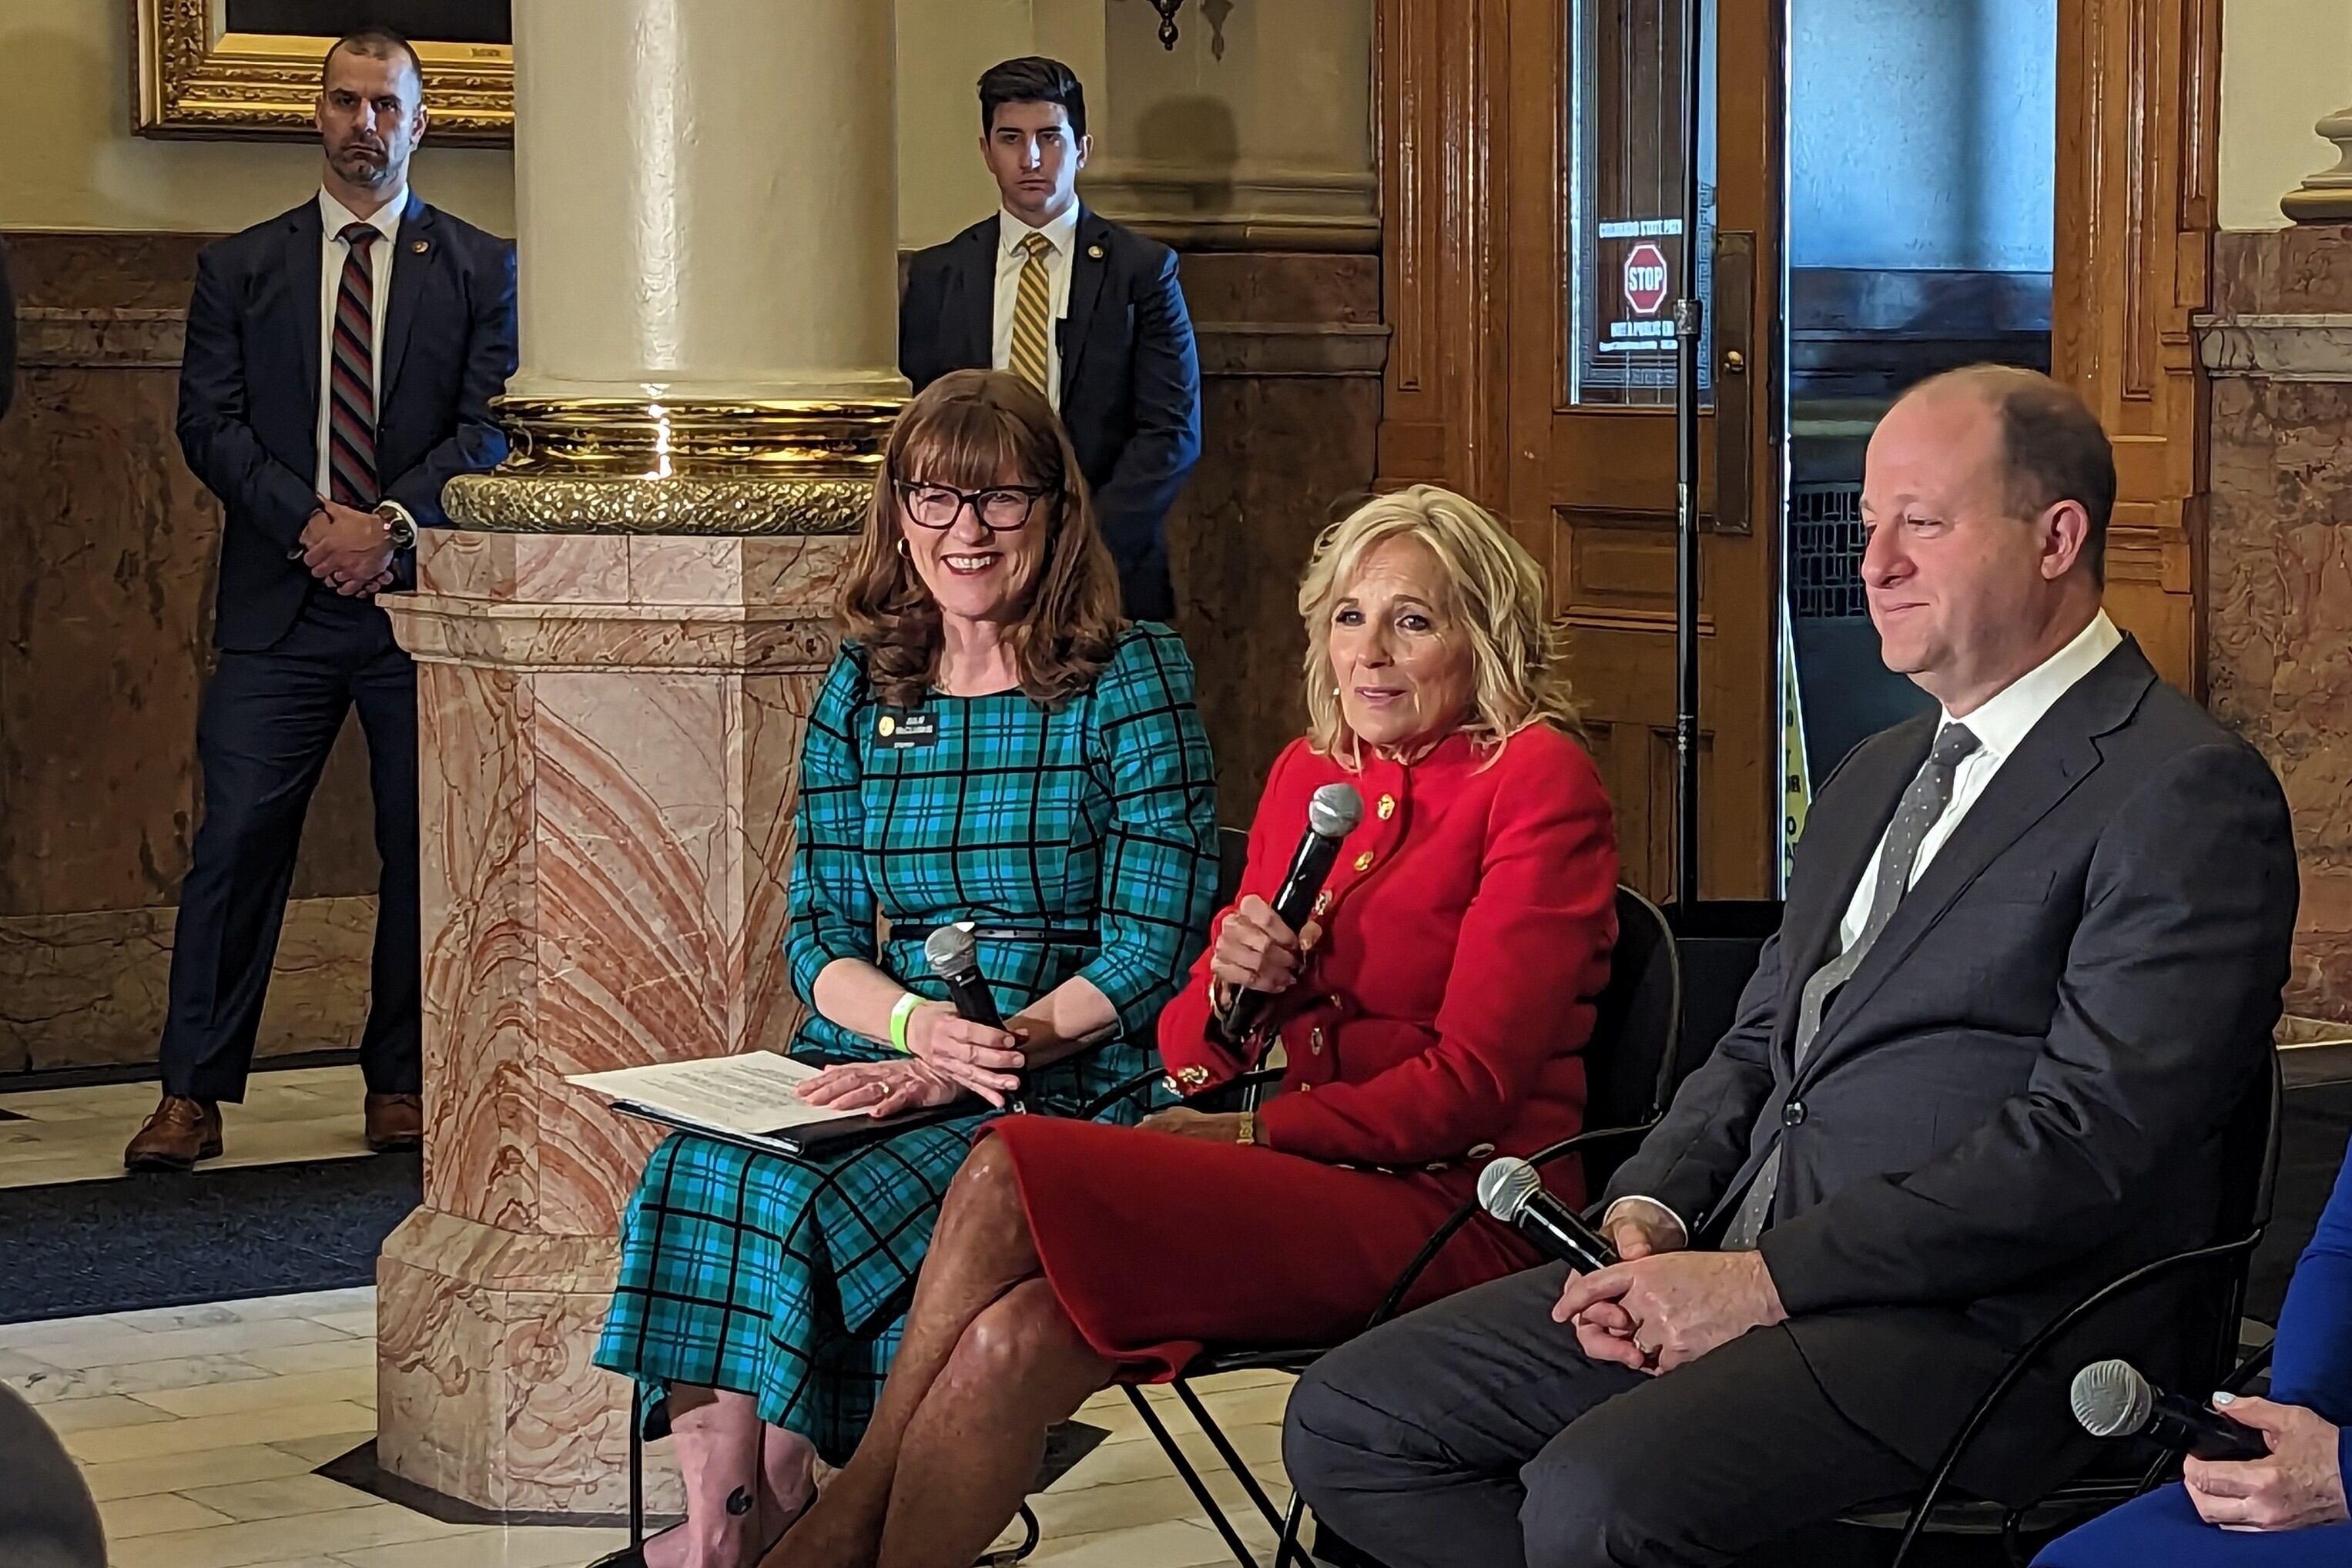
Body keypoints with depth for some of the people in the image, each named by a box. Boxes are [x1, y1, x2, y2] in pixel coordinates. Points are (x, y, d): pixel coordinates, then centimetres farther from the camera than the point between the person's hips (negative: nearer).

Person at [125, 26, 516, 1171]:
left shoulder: (478, 268, 9)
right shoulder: (241, 268, 12)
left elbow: (490, 425, 0)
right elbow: (209, 423, 3)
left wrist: (395, 520, -15)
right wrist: (312, 525, -11)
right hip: (281, 604, 0)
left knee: (426, 848, 3)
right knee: (237, 838, -4)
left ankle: (401, 1084, 14)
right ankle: (193, 1094, 0)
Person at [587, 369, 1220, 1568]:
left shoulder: (1131, 681, 0)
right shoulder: (861, 690, 14)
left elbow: (1149, 948, -6)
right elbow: (817, 933, 9)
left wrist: (990, 1048, -18)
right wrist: (921, 1022, -13)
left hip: (1066, 1077, -4)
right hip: (868, 1060, 4)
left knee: (805, 1203, -30)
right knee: (695, 1174, -27)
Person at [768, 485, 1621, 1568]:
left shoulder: (1539, 780, -4)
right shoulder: (1308, 774, 15)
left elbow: (1473, 1082, -10)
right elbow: (1191, 1057, 14)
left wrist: (1250, 1131, -11)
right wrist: (1227, 983, -9)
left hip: (1458, 1205, -6)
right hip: (1305, 1190, 6)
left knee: (1009, 1174, -23)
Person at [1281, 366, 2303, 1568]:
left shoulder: (2189, 795, -9)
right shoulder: (1877, 775, 22)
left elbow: (2086, 1144, -17)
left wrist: (1769, 1280, -18)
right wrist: (1651, 1211, 0)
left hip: (1976, 1315, -9)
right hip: (1740, 1259, 9)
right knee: (1346, 1421, -2)